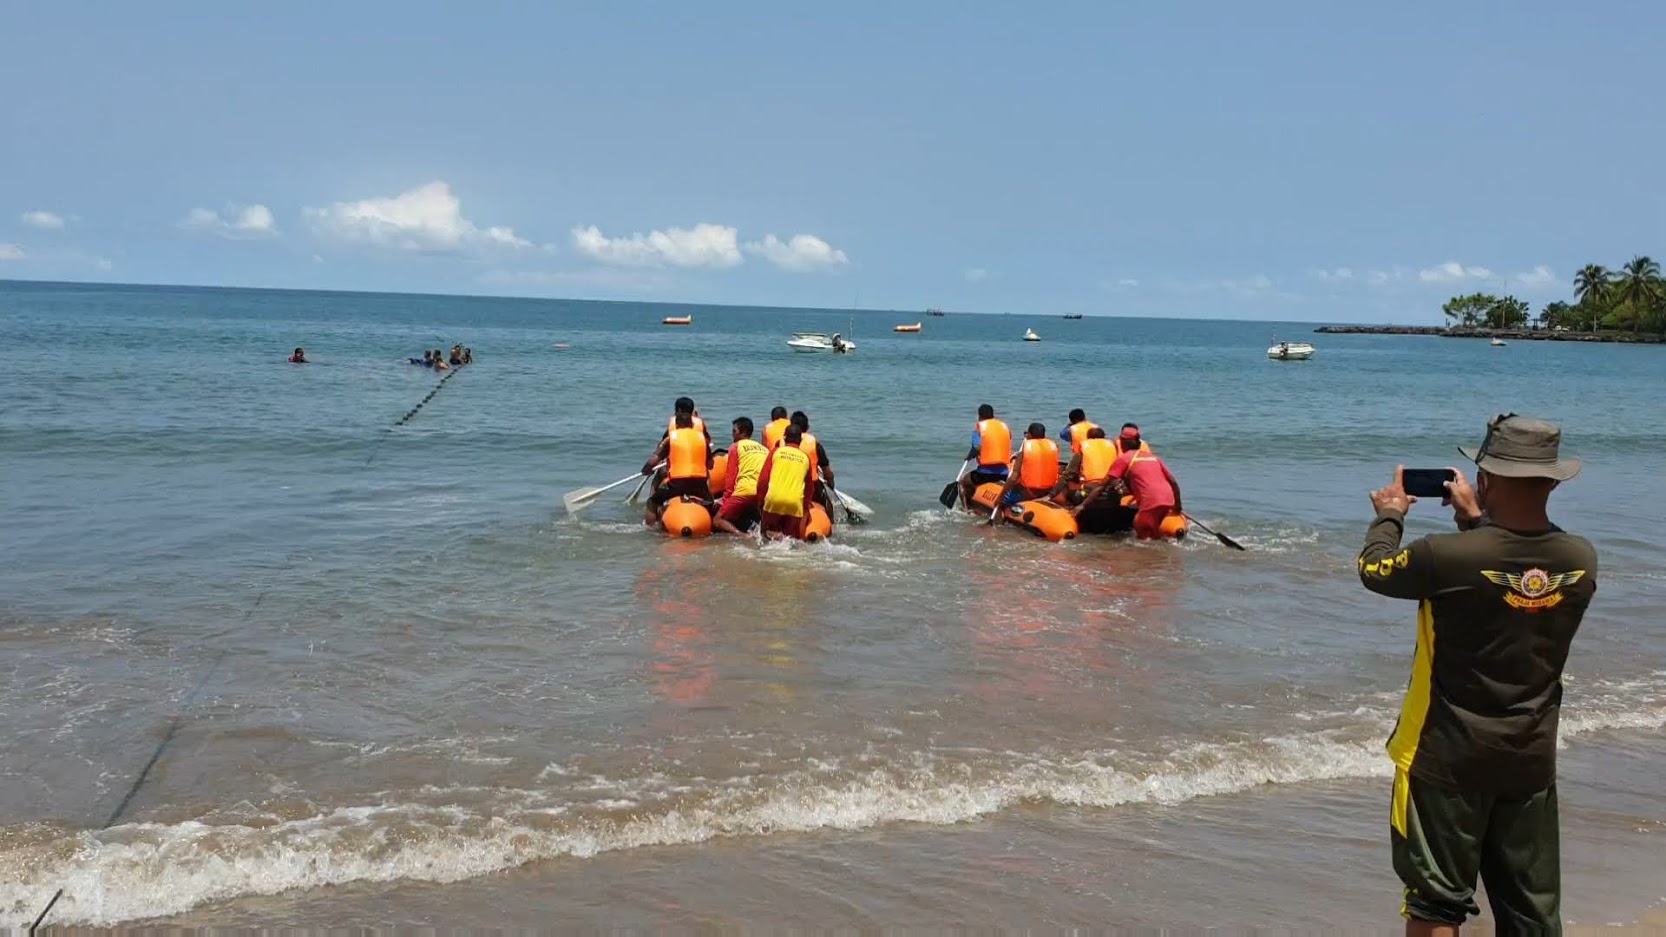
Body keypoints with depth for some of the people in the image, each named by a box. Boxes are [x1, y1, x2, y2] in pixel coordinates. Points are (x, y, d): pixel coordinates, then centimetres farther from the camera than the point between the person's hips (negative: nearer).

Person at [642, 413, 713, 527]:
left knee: (652, 502, 18)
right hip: (700, 484, 2)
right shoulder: (702, 438, 12)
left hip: (676, 484, -2)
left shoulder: (670, 439, 4)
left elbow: (653, 461, 0)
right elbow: (710, 465, 17)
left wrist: (646, 471, 20)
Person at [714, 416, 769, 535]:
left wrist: (725, 498, 8)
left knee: (718, 520, 3)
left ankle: (742, 536, -24)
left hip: (745, 491, -5)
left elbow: (731, 476, 4)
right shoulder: (764, 449, 23)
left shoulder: (735, 446, 9)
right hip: (764, 494, 5)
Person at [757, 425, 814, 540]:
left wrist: (761, 500, 15)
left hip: (774, 500, -1)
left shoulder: (776, 451, 8)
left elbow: (763, 479, 3)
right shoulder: (806, 457, 12)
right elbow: (809, 487, 21)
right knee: (790, 536, 11)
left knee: (766, 531, 17)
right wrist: (806, 506, 36)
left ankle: (771, 535, -17)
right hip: (795, 502, 1)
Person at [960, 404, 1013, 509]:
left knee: (963, 483, 19)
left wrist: (969, 456, 1)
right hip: (1004, 473, 4)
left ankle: (968, 510, 9)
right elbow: (1010, 452, 12)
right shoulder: (1005, 427, 13)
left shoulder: (979, 427, 0)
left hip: (986, 471, -4)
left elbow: (977, 447, -16)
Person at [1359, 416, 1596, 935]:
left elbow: (1374, 569, -4)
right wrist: (1477, 520, 24)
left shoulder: (1449, 556, -24)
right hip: (1533, 756, 5)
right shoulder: (1582, 559, -8)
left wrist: (1389, 514, 14)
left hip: (1451, 755, -5)